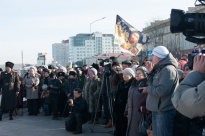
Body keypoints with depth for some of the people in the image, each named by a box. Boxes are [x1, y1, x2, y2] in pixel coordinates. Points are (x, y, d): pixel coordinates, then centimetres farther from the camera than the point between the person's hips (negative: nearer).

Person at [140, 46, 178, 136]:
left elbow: (162, 91, -26)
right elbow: (153, 85, 14)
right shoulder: (160, 70, 15)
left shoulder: (168, 69, -16)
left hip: (164, 112, -10)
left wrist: (147, 89, -11)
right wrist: (150, 73, 6)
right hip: (156, 111, 10)